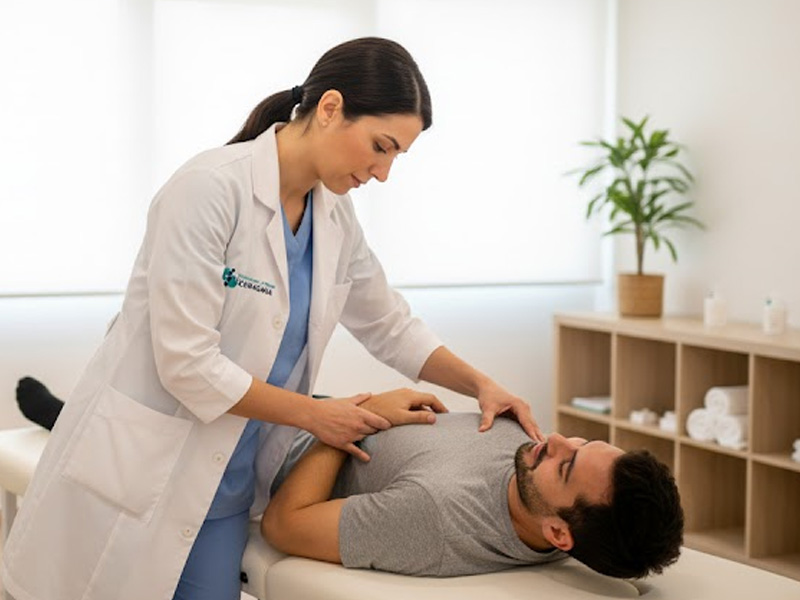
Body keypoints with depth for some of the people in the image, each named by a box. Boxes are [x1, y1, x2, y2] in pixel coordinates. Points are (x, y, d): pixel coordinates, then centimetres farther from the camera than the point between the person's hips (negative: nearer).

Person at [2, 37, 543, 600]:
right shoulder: (212, 187, -20)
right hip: (136, 477, -6)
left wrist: (481, 384, 1)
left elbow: (390, 326, 15)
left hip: (227, 486, 7)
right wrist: (315, 414, -13)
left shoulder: (336, 216, 2)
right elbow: (187, 363, -22)